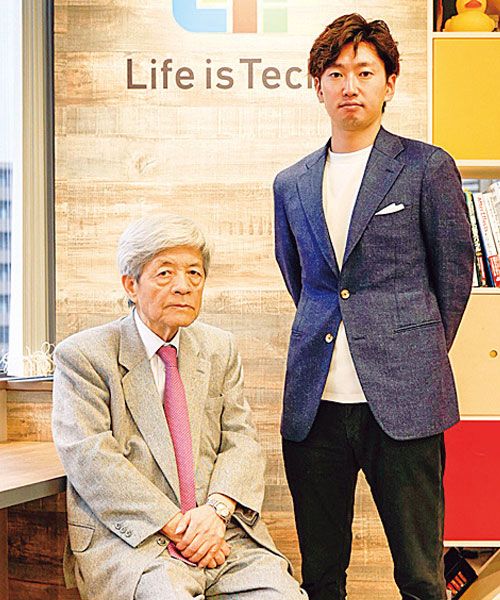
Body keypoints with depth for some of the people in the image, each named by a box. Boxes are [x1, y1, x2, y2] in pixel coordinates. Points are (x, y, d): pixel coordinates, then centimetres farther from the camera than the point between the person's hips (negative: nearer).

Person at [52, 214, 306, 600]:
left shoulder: (220, 349, 16)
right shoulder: (83, 355, 1)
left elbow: (241, 441, 8)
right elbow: (91, 458, -9)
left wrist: (216, 509, -12)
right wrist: (174, 526, -17)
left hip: (221, 534, 4)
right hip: (130, 539, -4)